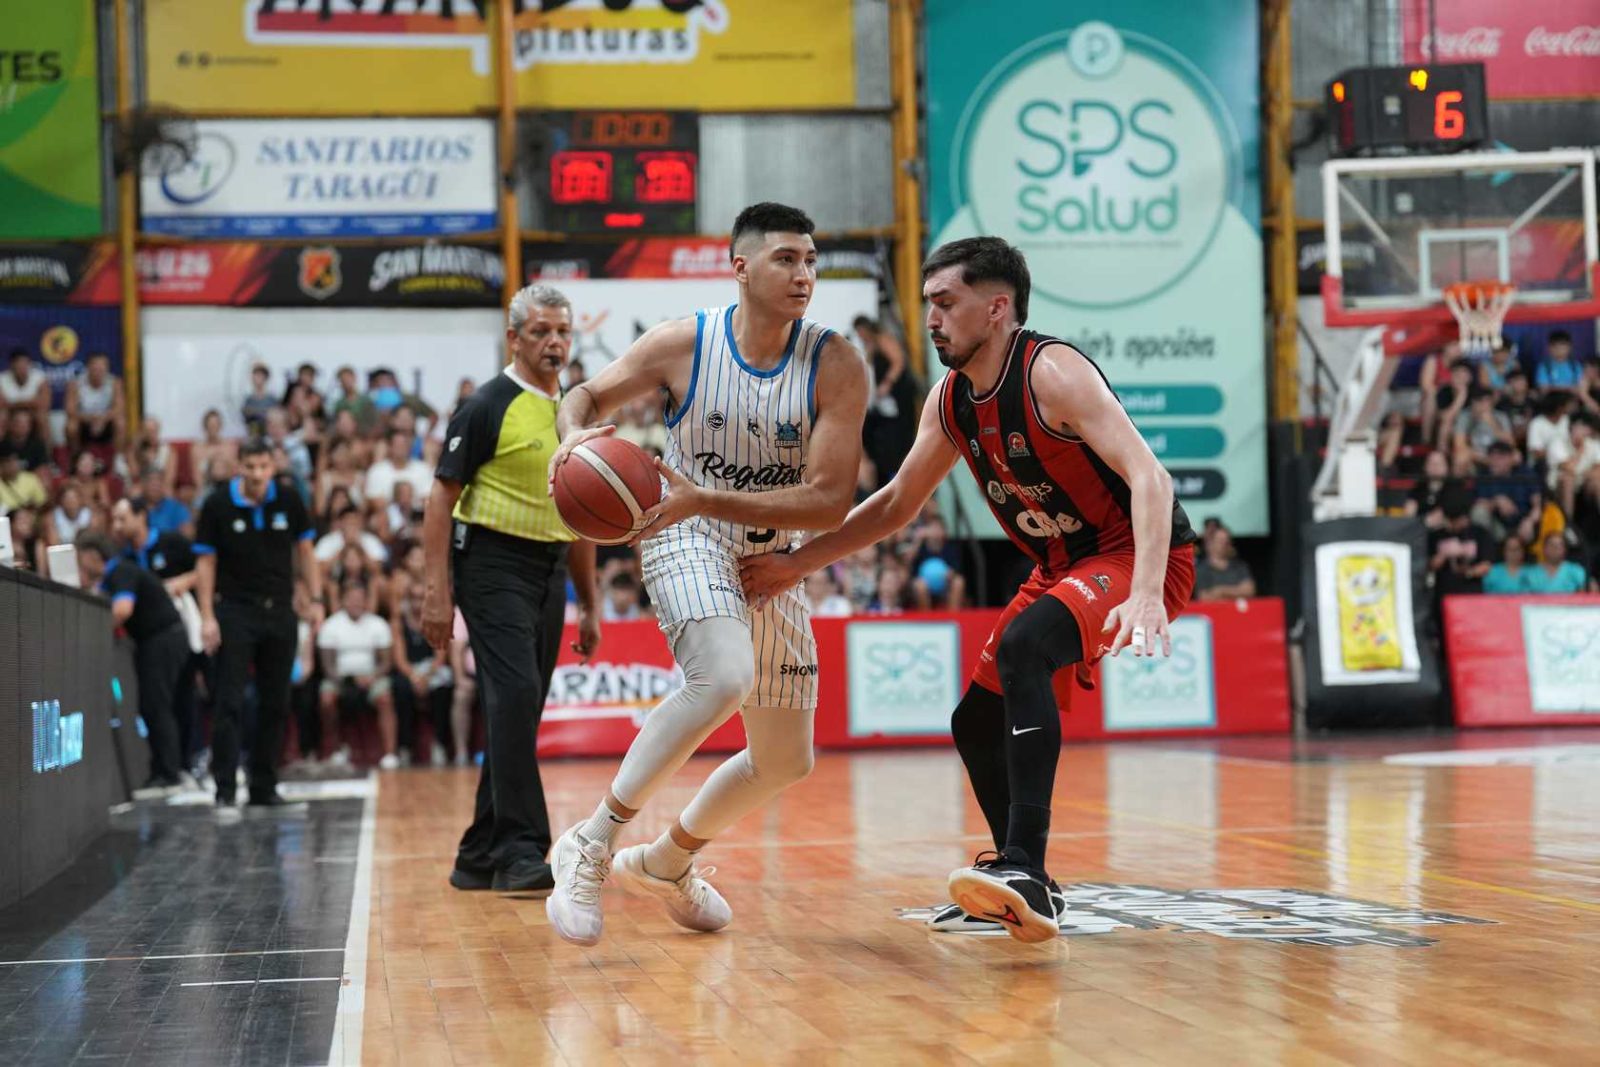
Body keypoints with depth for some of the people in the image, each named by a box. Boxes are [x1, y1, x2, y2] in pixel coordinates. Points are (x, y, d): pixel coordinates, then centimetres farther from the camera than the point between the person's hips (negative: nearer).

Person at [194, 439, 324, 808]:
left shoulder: (288, 501, 1)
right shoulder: (217, 505, -5)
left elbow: (304, 552, 9)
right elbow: (206, 562, -2)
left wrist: (315, 599, 0)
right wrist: (207, 617, -9)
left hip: (279, 611, 3)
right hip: (234, 612, -3)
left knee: (276, 704, 6)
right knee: (229, 703, -7)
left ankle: (264, 787, 14)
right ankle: (225, 788, -5)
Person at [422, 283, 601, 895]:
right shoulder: (488, 408, -7)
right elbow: (441, 498, -9)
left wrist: (590, 605, 18)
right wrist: (438, 591, -17)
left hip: (550, 574, 8)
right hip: (493, 564, -7)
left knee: (520, 716, 8)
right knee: (515, 697, -19)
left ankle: (480, 857, 16)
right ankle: (521, 852, -18)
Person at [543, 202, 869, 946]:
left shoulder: (835, 365, -15)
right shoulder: (681, 345, -15)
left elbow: (830, 502, -22)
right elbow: (589, 395, 2)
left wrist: (704, 500, -31)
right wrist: (576, 435, -23)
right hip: (688, 541, -4)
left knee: (786, 761, 13)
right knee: (725, 679, -35)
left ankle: (665, 862, 37)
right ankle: (591, 844, -24)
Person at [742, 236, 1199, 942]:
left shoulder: (1052, 372, -22)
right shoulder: (951, 401, 3)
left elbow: (1149, 477, -31)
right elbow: (895, 506, 16)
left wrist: (1146, 596, -43)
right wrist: (796, 563, 11)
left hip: (1139, 555, -9)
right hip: (1064, 564, 9)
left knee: (1021, 647, -33)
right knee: (977, 721, 10)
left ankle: (1024, 871, -35)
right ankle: (1020, 888, 28)